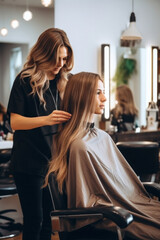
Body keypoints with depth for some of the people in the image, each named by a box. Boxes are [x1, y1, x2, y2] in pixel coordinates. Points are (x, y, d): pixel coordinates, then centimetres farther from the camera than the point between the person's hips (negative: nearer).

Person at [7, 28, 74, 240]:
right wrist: (46, 119, -27)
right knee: (34, 219, 0)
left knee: (47, 219, 11)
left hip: (53, 158, 5)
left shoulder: (62, 82, 9)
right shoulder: (25, 80, -6)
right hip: (29, 161, -5)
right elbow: (15, 121, -12)